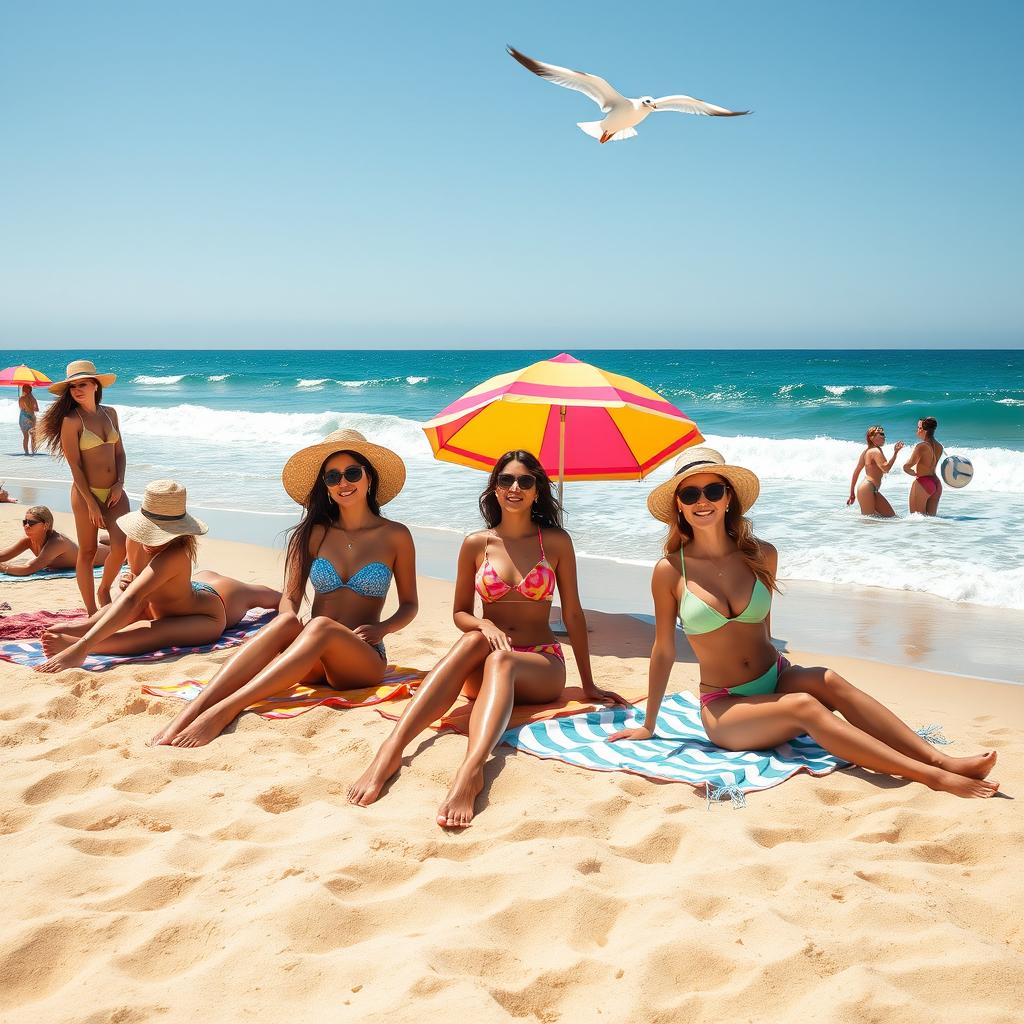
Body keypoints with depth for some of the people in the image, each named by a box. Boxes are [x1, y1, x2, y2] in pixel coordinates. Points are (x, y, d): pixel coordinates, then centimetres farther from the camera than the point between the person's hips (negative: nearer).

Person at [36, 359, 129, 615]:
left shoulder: (110, 413, 8)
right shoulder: (71, 421, -8)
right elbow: (74, 465, -11)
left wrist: (120, 484, -3)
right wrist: (91, 503, -13)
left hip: (114, 492, 4)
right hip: (86, 492, -4)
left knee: (122, 545, -10)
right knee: (87, 552, 3)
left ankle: (104, 589, 17)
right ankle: (92, 612, 12)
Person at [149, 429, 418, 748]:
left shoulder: (395, 536, 4)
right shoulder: (314, 533, 10)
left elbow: (410, 605, 12)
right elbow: (289, 599, 4)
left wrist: (380, 629, -9)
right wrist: (290, 621, -19)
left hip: (364, 661, -2)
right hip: (312, 661, 2)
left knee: (321, 626, -36)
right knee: (285, 623, -34)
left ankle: (223, 711, -48)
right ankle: (189, 713, -50)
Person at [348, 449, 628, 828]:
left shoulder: (556, 541, 2)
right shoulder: (476, 544, 5)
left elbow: (572, 614, 4)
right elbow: (460, 613, 10)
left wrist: (588, 686, 5)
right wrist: (485, 624, -14)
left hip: (542, 666, -1)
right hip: (484, 669, 1)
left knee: (500, 660, -36)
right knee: (473, 640, -34)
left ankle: (470, 770, -64)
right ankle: (391, 750, -51)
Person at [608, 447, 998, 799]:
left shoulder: (761, 556, 0)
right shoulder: (670, 570, -9)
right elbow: (664, 651, -1)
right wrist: (648, 726, 5)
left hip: (776, 679, 3)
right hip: (724, 710, -3)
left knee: (827, 681, -27)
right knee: (805, 707, -29)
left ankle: (941, 760, -33)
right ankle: (931, 777, -35)